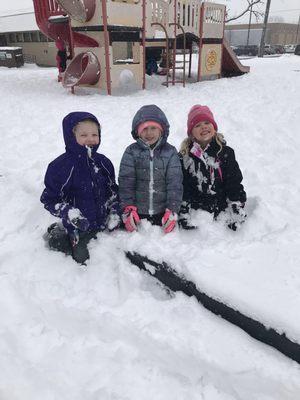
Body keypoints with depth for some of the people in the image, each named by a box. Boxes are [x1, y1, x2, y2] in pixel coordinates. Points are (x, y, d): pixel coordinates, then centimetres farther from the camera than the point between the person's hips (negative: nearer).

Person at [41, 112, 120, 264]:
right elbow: (49, 199, -12)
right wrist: (69, 213, -27)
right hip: (78, 229, -4)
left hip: (104, 225, 5)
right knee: (82, 257, 12)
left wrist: (114, 212, -2)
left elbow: (112, 190, 10)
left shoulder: (103, 162, -2)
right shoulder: (60, 166, -18)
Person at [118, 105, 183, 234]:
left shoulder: (170, 152, 0)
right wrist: (128, 209, -11)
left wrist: (172, 210, -9)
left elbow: (175, 183, -3)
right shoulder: (131, 152, -2)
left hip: (163, 213, 1)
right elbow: (126, 182, -5)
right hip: (137, 213, 0)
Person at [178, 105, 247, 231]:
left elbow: (234, 184, 1)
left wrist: (237, 210, -6)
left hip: (222, 212, 1)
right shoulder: (184, 156, 0)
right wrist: (183, 213, -8)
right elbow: (181, 188, -1)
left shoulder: (226, 153, 3)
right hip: (196, 214, 0)